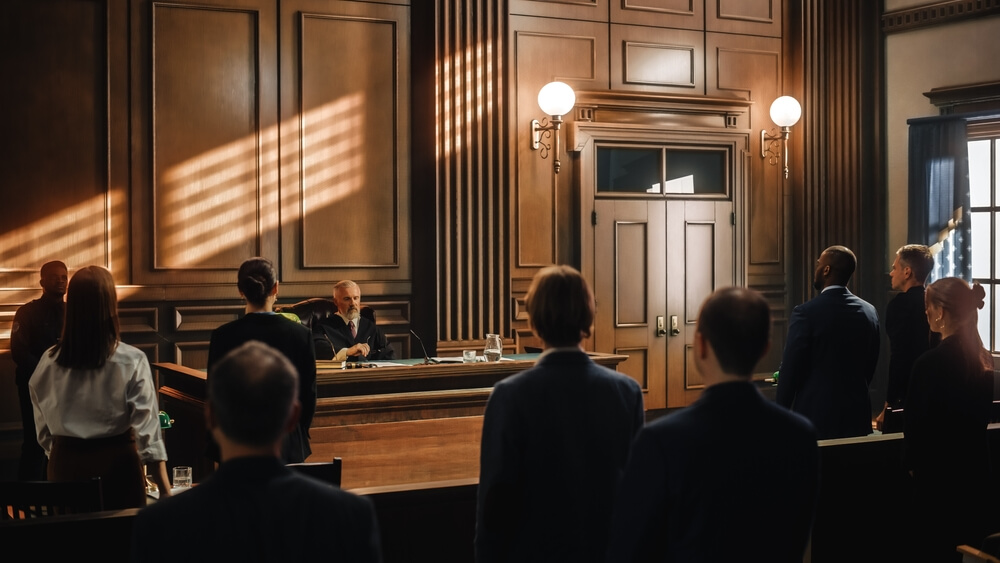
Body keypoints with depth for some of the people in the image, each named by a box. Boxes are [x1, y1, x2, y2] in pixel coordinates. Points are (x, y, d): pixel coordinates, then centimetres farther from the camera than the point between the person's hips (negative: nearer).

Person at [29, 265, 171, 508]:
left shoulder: (49, 362, -4)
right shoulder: (131, 361, -13)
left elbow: (44, 429, 5)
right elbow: (146, 427, -14)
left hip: (66, 462, 3)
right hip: (116, 461, -3)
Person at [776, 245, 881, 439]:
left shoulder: (805, 313, -14)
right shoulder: (870, 312, 4)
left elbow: (790, 370, -12)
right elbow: (870, 367, 11)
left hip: (816, 417, -5)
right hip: (857, 416, 5)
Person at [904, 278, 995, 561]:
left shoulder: (930, 362, -19)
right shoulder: (984, 359, 1)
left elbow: (916, 421, -13)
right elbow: (980, 414, 10)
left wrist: (913, 462, 5)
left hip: (940, 474, -7)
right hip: (976, 469, 7)